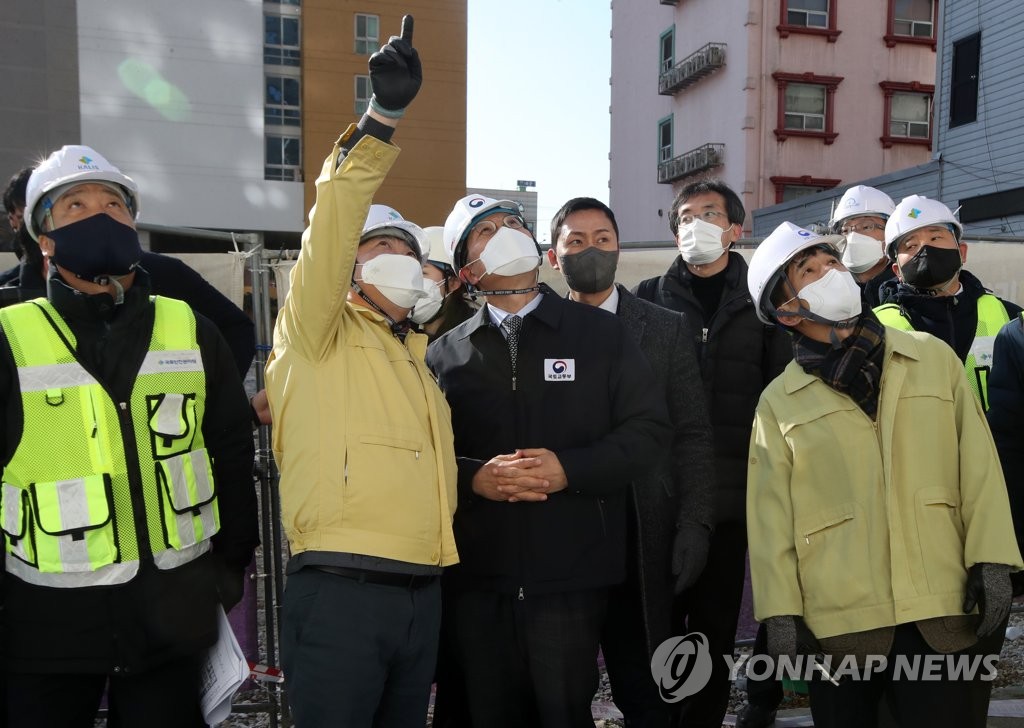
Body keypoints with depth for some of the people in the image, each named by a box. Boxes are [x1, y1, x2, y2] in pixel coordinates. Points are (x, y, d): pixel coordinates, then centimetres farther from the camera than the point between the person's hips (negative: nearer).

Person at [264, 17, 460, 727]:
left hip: (422, 590, 7)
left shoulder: (417, 351, 19)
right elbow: (332, 228, -18)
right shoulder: (321, 334, -1)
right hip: (339, 591, -7)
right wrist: (382, 117, -25)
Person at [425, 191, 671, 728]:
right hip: (476, 574, 2)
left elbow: (648, 428, 0)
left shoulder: (600, 333, 5)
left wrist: (569, 470, -13)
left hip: (570, 571, -1)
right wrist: (474, 478, -16)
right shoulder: (445, 353, 9)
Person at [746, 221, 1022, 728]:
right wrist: (780, 611, -3)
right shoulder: (779, 401, 4)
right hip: (837, 624, 0)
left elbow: (978, 466, 6)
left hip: (945, 613, 1)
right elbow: (771, 514, 2)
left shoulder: (933, 357, 8)